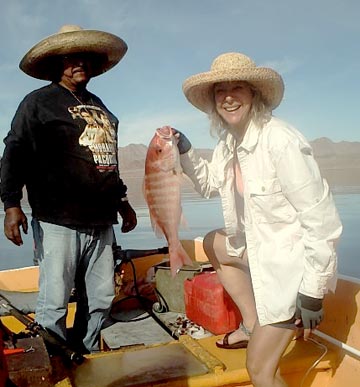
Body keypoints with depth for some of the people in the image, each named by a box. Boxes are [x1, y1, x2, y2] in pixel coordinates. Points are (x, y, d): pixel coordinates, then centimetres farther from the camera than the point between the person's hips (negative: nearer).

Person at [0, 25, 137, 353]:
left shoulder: (99, 106, 22)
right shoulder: (39, 102, 3)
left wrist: (122, 201, 29)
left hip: (101, 221, 6)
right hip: (58, 220, -6)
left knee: (100, 299, 9)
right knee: (54, 303, -3)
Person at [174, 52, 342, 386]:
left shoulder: (280, 140, -26)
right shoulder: (228, 141, -1)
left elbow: (321, 217, -25)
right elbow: (209, 184, 17)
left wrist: (313, 293, -23)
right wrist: (184, 150, 1)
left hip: (290, 262, -9)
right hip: (259, 246, 9)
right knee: (213, 245, 29)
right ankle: (252, 326, 27)